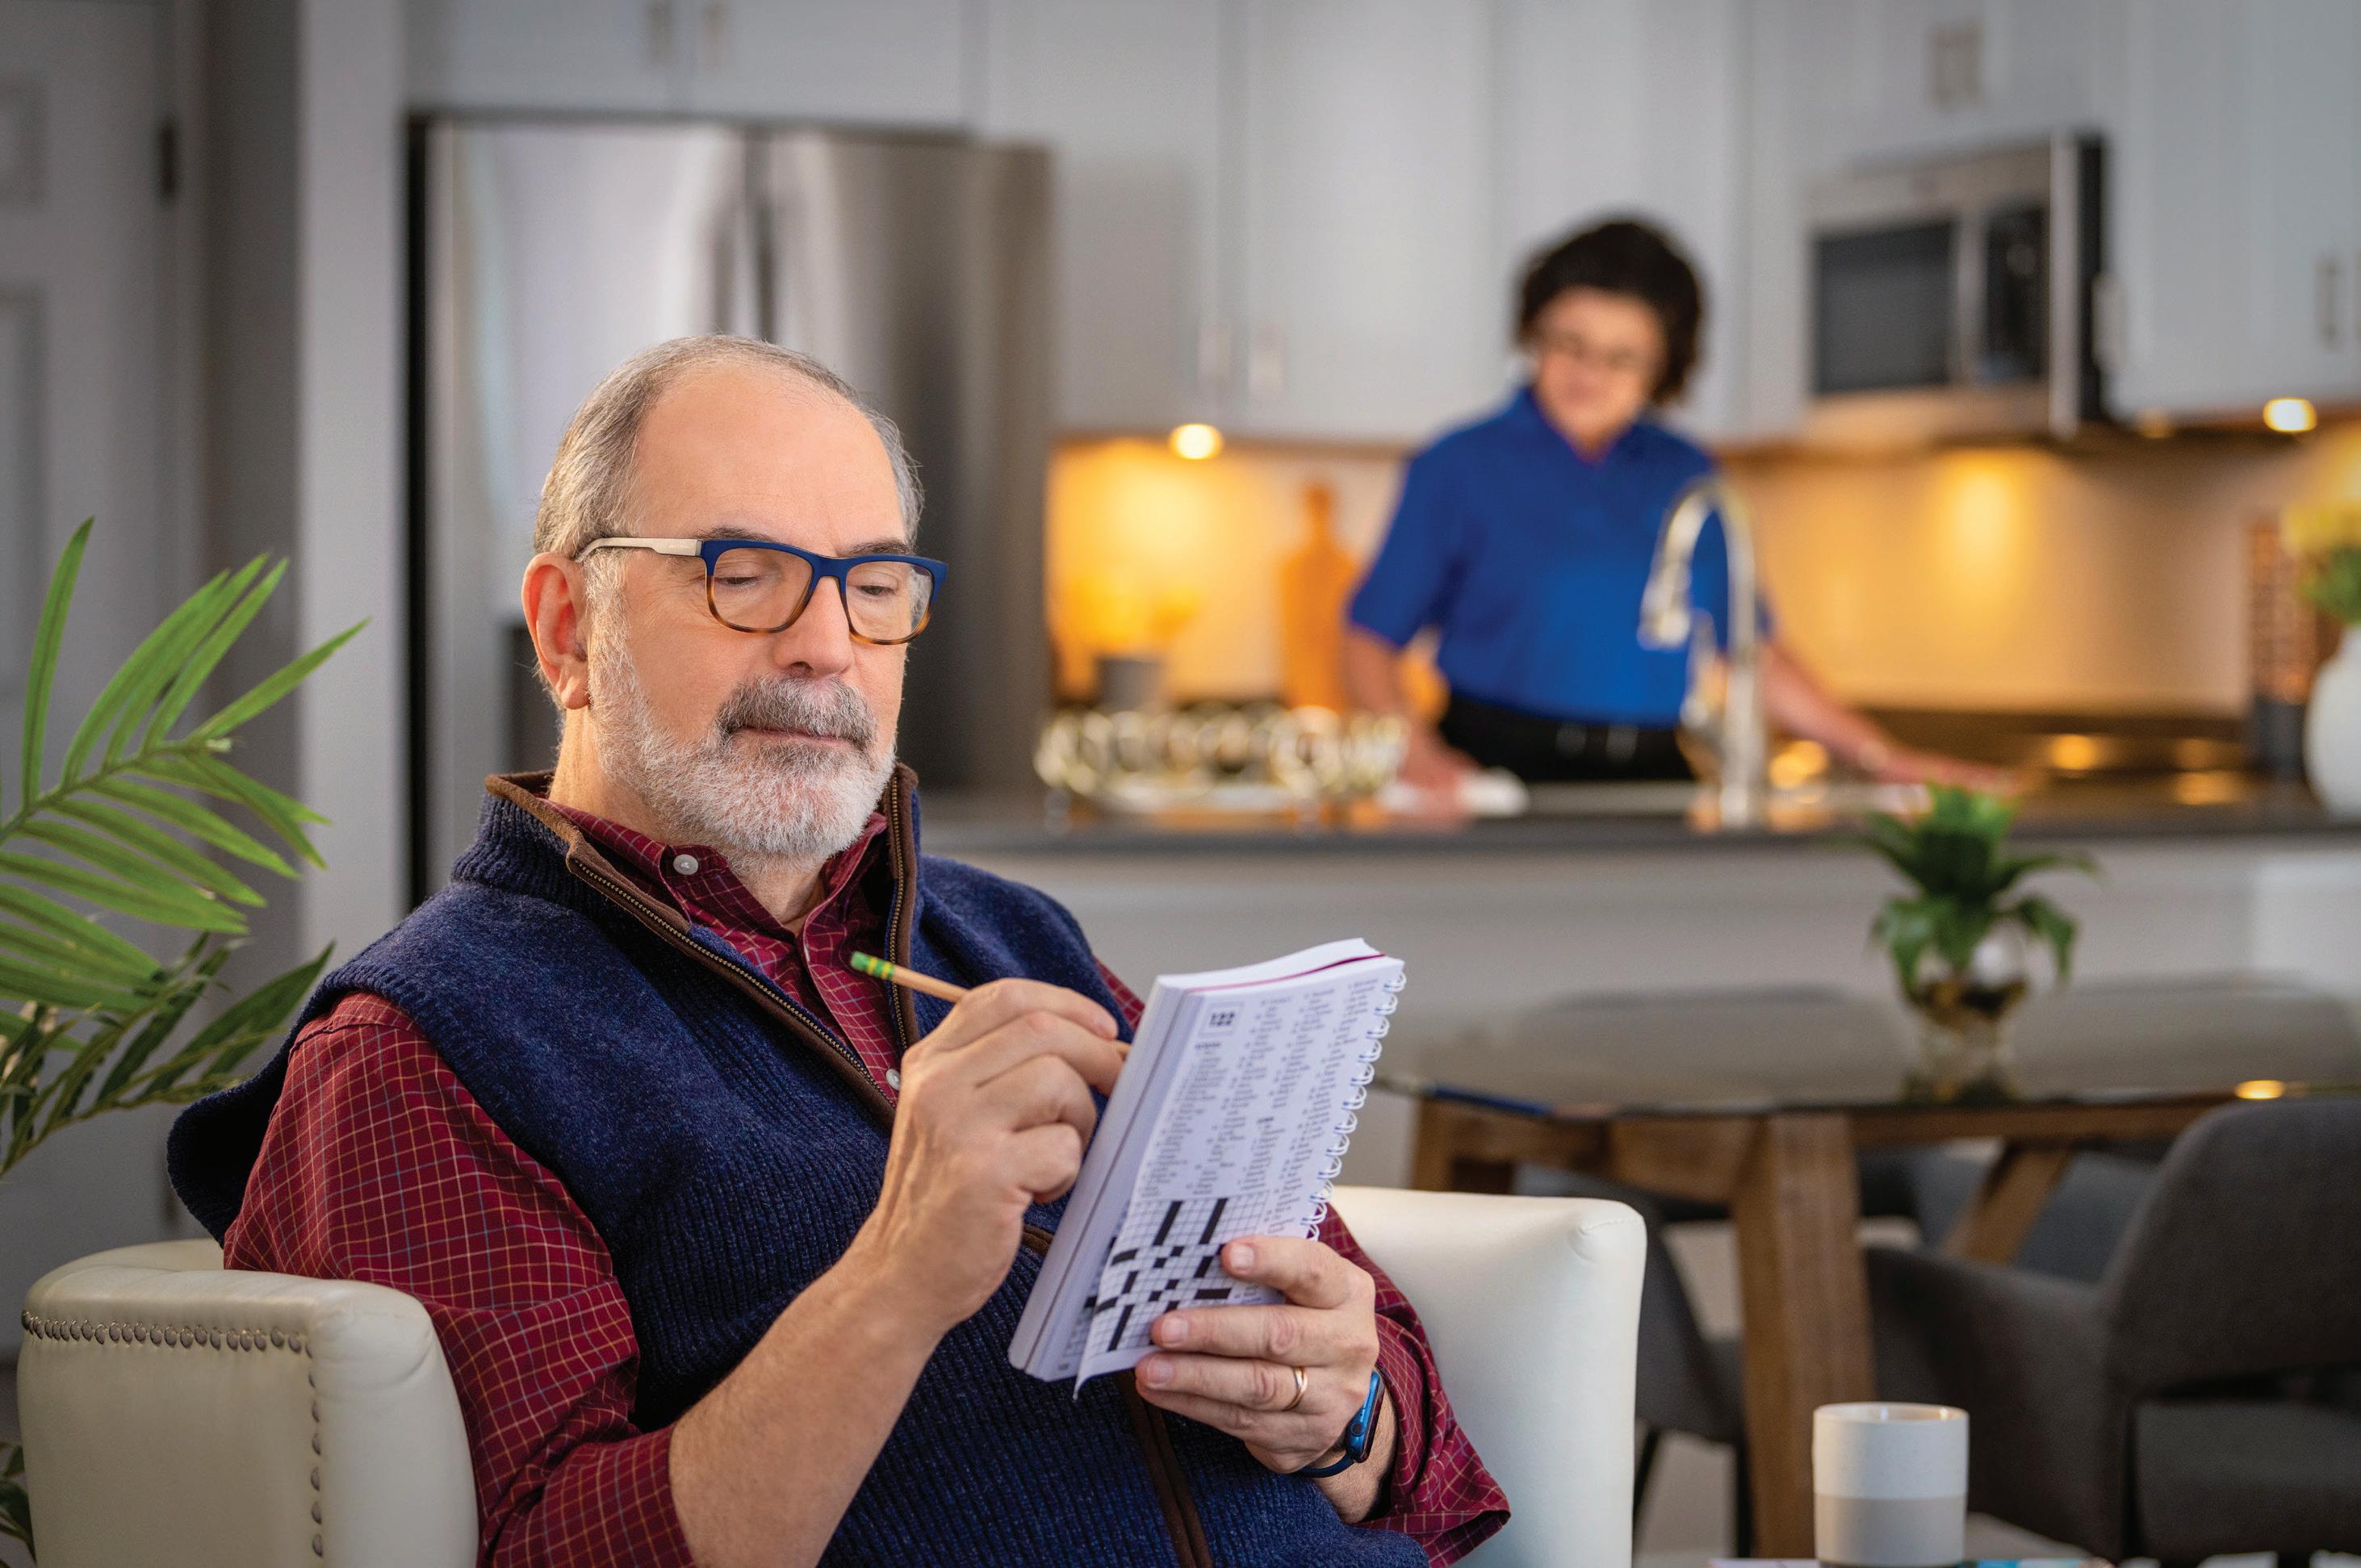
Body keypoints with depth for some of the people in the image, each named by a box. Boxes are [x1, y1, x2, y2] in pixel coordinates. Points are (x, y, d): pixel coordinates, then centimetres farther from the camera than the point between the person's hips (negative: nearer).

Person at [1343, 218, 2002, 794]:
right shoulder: (1460, 467, 5)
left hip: (1655, 781, 3)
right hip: (1502, 770, -3)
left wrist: (1885, 758, 18)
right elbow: (1370, 642, 2)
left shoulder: (1687, 477, 16)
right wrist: (1421, 755, -16)